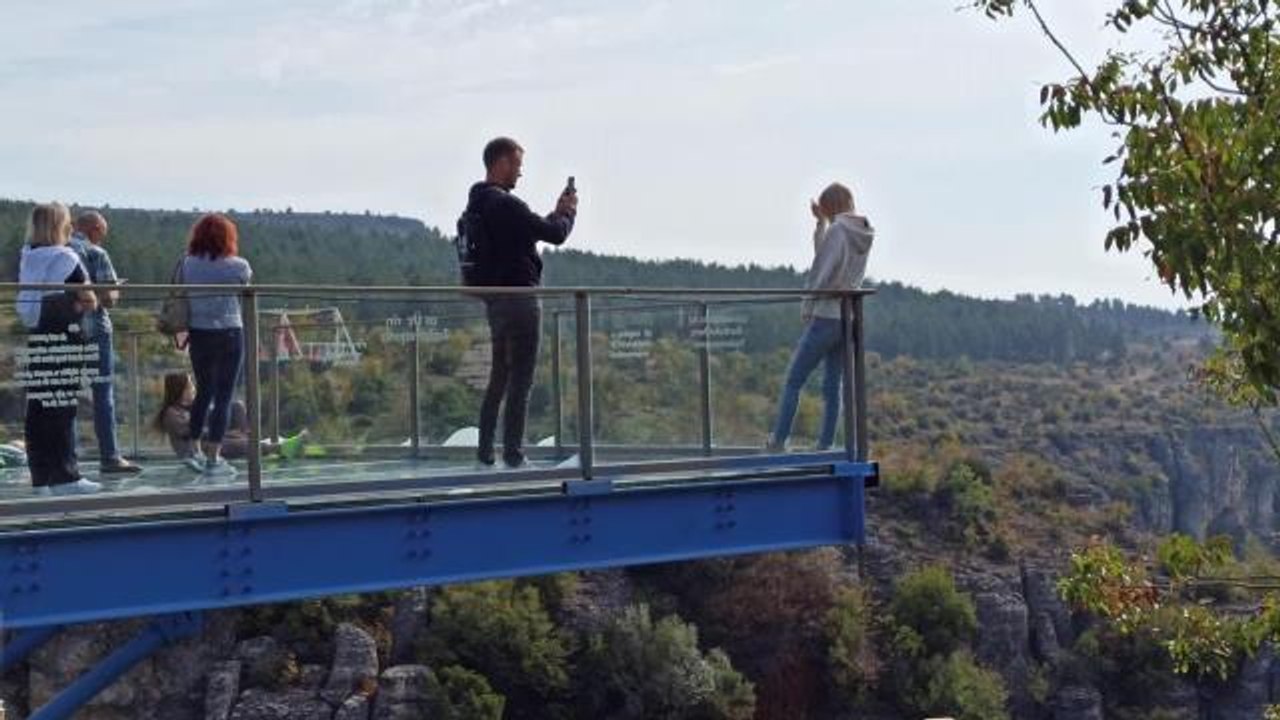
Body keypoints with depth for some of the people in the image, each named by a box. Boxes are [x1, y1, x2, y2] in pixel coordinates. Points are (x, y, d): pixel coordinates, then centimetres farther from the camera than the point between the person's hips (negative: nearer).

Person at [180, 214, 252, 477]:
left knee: (203, 391, 19)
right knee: (223, 396, 2)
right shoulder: (238, 266, -8)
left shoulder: (187, 264, -2)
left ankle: (195, 452, 22)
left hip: (198, 334, 3)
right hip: (229, 334, -3)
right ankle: (213, 459, 2)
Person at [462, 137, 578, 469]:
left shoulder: (477, 204, 13)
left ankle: (484, 453, 16)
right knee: (520, 380, -5)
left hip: (493, 301, 9)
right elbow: (556, 235, -14)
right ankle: (513, 455, -5)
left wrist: (556, 213, 15)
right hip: (519, 300, -9)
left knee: (499, 378, 15)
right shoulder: (505, 205, -17)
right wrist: (567, 214, 5)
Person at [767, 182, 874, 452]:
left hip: (826, 316, -8)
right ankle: (825, 445, 7)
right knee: (832, 386, 9)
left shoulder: (837, 230, -13)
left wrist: (807, 307, -4)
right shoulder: (864, 235, 12)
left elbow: (822, 271, -15)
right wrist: (821, 222, 15)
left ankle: (779, 440, -3)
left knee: (793, 381, -1)